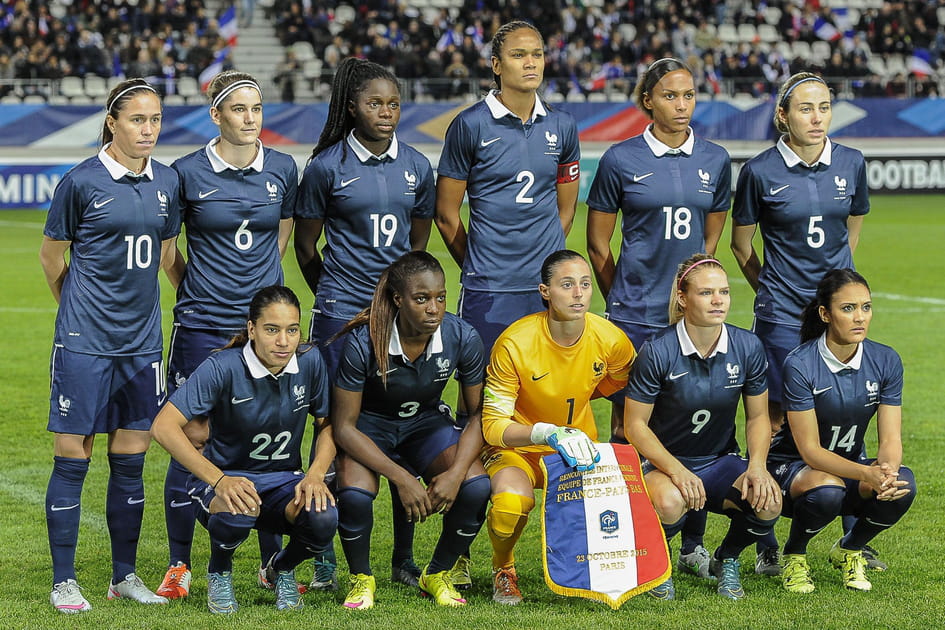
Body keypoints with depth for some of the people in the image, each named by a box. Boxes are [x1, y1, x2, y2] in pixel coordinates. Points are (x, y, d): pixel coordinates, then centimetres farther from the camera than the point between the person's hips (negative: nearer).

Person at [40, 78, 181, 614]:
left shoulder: (167, 182, 6)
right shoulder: (81, 182, -8)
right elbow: (52, 256, 4)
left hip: (142, 339, 4)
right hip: (84, 342, -4)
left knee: (131, 461, 9)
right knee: (72, 458, -1)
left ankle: (125, 575, 19)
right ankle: (64, 581, 6)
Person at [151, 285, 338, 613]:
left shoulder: (310, 362, -8)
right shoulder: (223, 367, -20)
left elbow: (329, 424, 5)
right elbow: (164, 427, -26)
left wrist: (315, 475, -15)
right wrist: (221, 481, -36)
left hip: (282, 481, 3)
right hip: (223, 479, -3)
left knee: (323, 518, -30)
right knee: (238, 511, -39)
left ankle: (282, 568, 8)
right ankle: (219, 571, -1)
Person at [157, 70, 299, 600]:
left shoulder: (282, 169, 4)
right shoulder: (188, 172, -4)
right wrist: (192, 287, 9)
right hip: (203, 326, -2)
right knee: (194, 437, -1)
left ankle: (273, 561, 16)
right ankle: (179, 565, 10)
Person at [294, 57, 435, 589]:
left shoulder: (416, 166, 7)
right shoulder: (327, 167, -3)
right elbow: (306, 246, 6)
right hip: (341, 316, -3)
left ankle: (404, 560, 10)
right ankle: (325, 557, 6)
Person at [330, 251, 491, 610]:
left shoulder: (462, 338, -21)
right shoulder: (363, 342, -28)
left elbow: (479, 413, -8)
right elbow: (343, 426, -21)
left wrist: (456, 472, -25)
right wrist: (401, 478, -29)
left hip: (427, 424, 3)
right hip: (369, 427, -2)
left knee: (476, 488, -24)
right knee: (355, 496, -33)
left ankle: (438, 575, 3)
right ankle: (361, 579, -1)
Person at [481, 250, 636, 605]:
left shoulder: (610, 340, -12)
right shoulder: (514, 344, -23)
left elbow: (614, 382, 14)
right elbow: (492, 425, -22)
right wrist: (546, 432, -37)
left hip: (579, 448, 3)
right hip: (517, 447, -3)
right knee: (512, 502, -37)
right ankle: (503, 569, -1)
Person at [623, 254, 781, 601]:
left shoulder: (748, 347, -7)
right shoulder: (658, 351, -17)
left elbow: (758, 416, 5)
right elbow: (635, 424, -11)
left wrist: (757, 465, -15)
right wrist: (677, 471, -25)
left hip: (721, 462, 4)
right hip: (663, 461, -3)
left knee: (767, 503, -28)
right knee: (670, 503, -39)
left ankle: (726, 560, 7)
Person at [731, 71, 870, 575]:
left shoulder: (851, 164, 3)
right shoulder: (760, 171, -6)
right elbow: (742, 244, 7)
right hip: (782, 314, -3)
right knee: (775, 420, -4)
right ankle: (766, 545, 4)